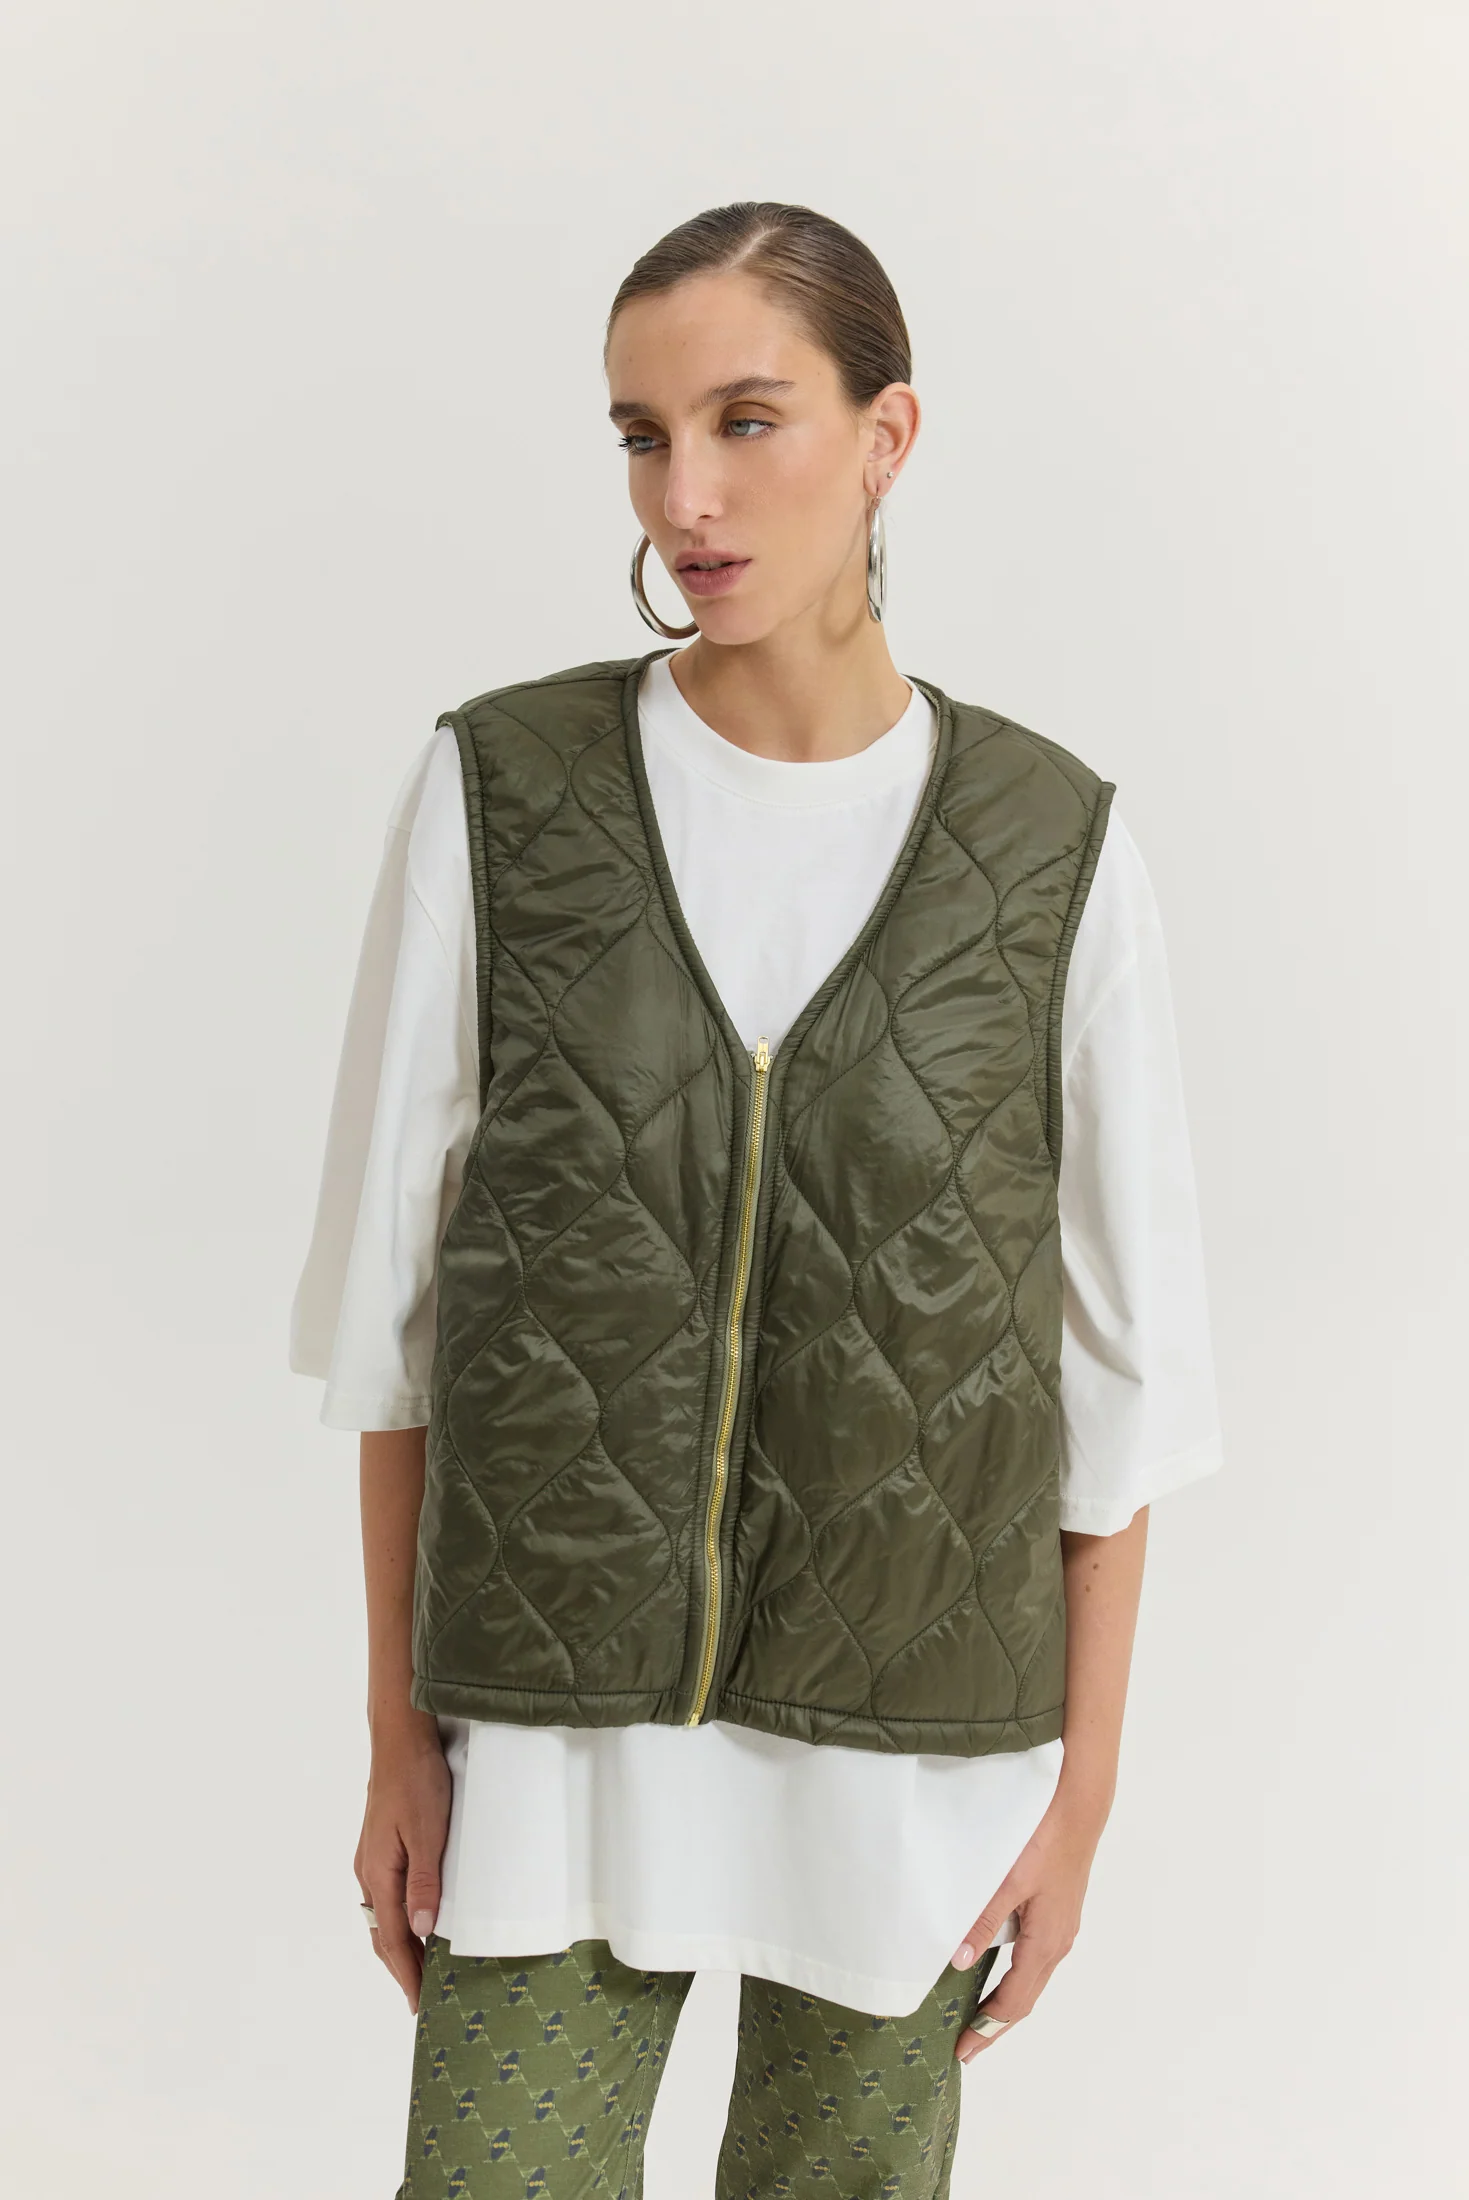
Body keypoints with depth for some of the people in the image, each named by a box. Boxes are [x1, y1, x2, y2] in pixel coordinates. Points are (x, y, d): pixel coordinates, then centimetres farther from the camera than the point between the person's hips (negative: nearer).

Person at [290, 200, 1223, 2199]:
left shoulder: (1054, 851, -8)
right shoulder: (497, 793, -8)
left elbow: (1120, 1359, -1)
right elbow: (395, 1288, -2)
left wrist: (1080, 1786, 0)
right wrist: (399, 1728, -1)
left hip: (908, 1731, 0)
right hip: (559, 1719, 0)